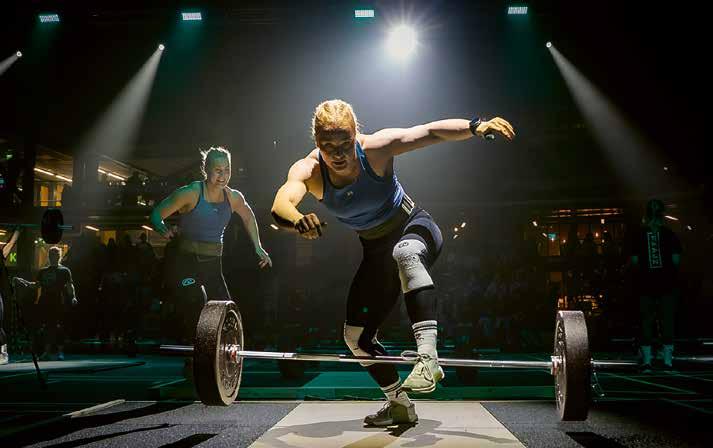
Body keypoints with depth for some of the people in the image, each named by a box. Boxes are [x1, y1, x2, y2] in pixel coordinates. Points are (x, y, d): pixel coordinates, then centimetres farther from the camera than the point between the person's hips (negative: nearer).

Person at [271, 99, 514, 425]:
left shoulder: (375, 148, -23)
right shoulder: (307, 170, -19)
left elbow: (431, 131, -31)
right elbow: (280, 204, -39)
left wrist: (477, 126, -49)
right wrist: (297, 221, -63)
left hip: (415, 228, -4)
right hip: (377, 252, 5)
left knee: (405, 254, -43)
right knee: (356, 336, 3)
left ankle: (427, 356, -49)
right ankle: (400, 405, 23)